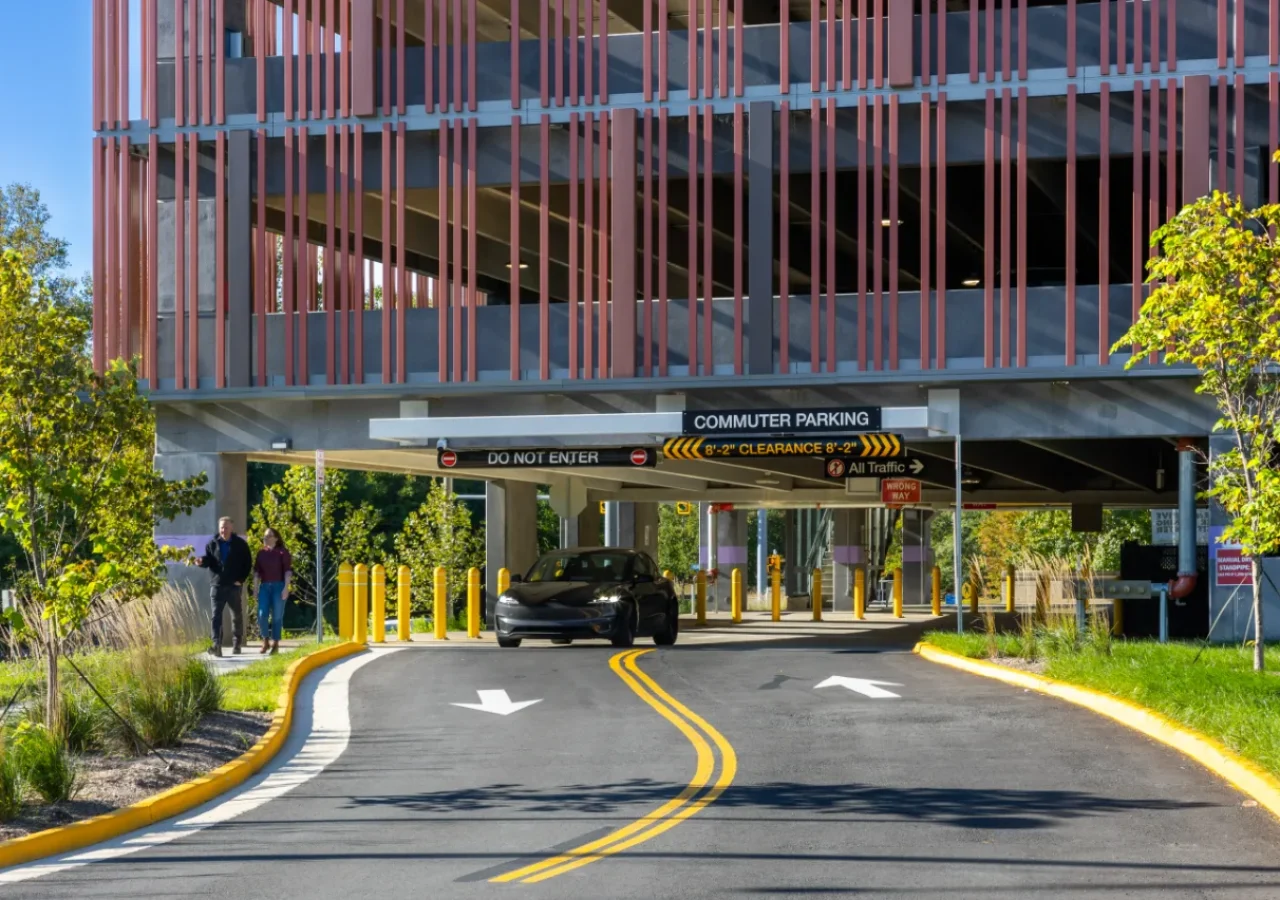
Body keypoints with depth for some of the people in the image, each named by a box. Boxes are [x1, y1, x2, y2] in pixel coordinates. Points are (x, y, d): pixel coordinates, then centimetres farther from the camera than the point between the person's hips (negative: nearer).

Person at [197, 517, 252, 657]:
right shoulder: (213, 544, 4)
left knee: (237, 615, 11)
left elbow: (248, 564, 3)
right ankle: (217, 645, -18)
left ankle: (237, 644, 25)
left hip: (234, 586, -1)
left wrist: (241, 579, -6)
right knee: (216, 616, -11)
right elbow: (209, 560, 5)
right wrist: (202, 561, -18)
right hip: (218, 585, 1)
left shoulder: (240, 544, 0)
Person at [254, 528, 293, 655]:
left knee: (277, 616, -1)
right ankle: (266, 641, 12)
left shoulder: (282, 552, -2)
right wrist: (256, 588, 9)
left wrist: (286, 587, -13)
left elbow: (288, 570, -6)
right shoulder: (261, 553, 11)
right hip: (264, 586, 4)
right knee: (262, 615, -6)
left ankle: (275, 644, 7)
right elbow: (257, 571, 15)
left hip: (278, 586, -4)